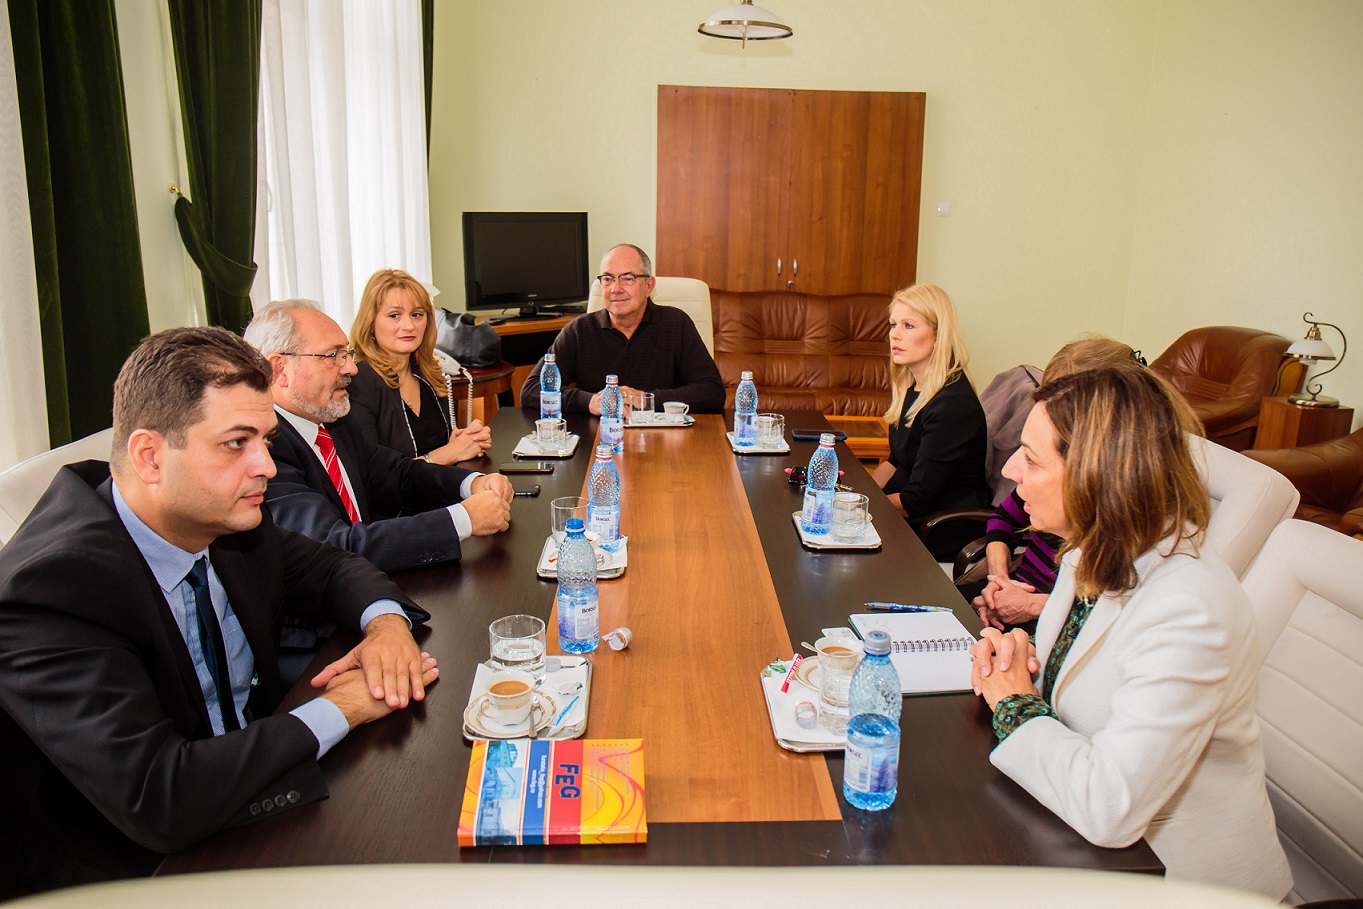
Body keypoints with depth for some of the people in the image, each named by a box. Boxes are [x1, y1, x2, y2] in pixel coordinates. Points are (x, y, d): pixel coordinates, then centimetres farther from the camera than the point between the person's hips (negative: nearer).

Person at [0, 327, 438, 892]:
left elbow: (326, 569, 13)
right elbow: (157, 802, -33)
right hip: (136, 868, -7)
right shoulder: (49, 591, -26)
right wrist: (337, 710, -22)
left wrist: (385, 619, -10)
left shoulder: (224, 517, -5)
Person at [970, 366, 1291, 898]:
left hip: (1174, 873, -7)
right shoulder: (1094, 555, -3)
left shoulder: (1185, 612, -31)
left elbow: (1108, 809, -36)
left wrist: (1014, 704, -20)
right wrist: (1013, 659, -8)